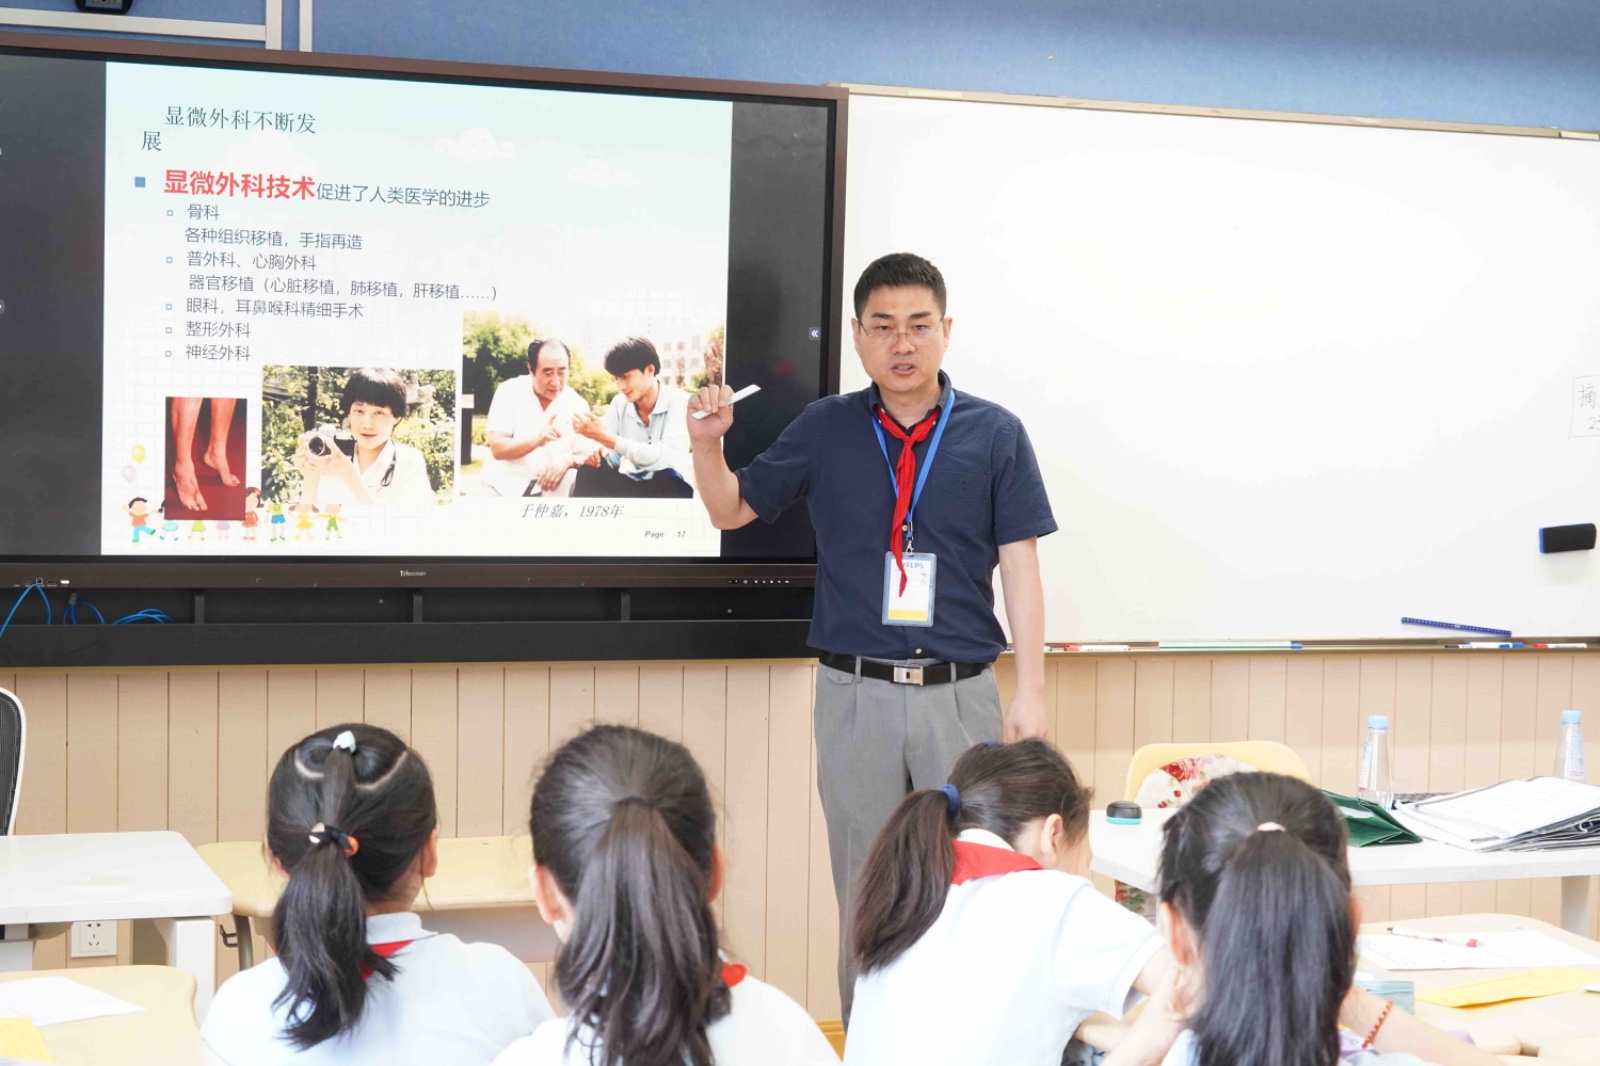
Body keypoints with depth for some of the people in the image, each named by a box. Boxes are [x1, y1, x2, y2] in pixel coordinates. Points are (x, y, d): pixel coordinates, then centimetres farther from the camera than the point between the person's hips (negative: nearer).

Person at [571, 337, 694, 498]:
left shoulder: (679, 402, -14)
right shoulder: (619, 404, 2)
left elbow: (667, 457, -29)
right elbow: (611, 459, -4)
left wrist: (608, 439, -34)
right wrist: (596, 450, -30)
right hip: (629, 486, 3)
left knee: (665, 477, -37)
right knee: (589, 470, -25)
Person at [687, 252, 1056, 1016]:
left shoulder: (994, 433, 1)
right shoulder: (825, 429, 4)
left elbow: (1020, 567, 0)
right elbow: (731, 510, 13)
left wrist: (1029, 693, -5)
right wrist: (707, 443, -7)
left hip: (961, 694, -1)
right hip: (855, 694, 1)